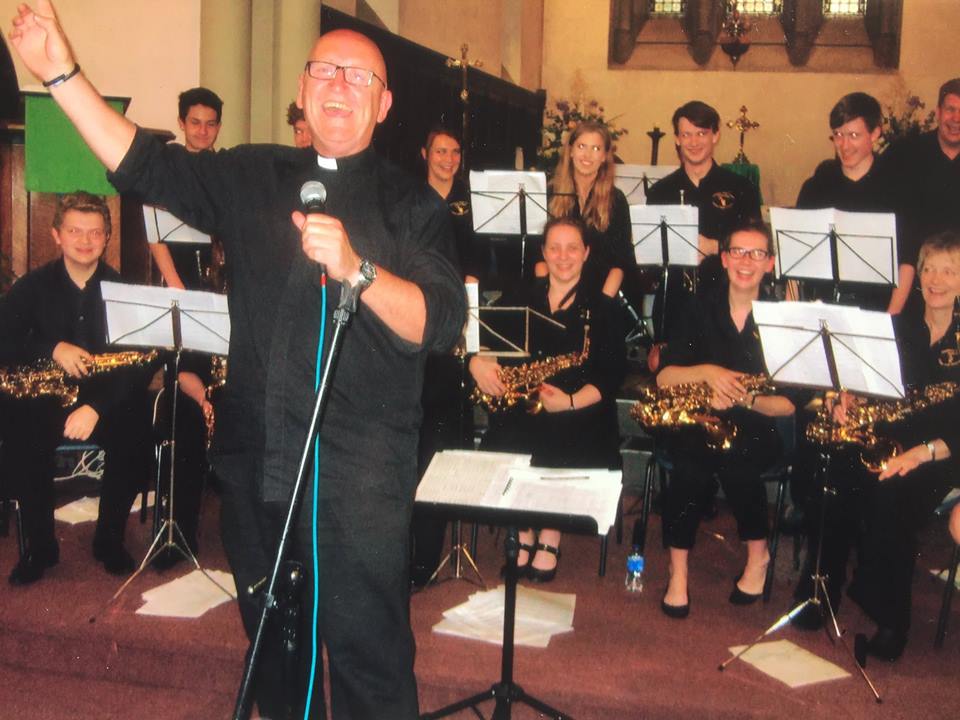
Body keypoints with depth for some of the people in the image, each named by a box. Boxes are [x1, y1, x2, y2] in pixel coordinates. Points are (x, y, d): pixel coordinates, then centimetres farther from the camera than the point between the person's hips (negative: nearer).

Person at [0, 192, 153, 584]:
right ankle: (39, 544, -8)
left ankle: (110, 539, -4)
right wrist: (52, 349, -24)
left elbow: (136, 363, -11)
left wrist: (96, 407, -27)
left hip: (107, 399, 0)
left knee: (135, 437, -29)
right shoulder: (32, 286, 2)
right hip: (44, 400, 1)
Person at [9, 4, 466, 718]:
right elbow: (142, 163, 8)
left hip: (360, 471, -4)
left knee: (366, 647, -1)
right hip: (255, 457, 5)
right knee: (272, 637, 20)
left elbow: (440, 322, -14)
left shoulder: (412, 205, -2)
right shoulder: (251, 177, 11)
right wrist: (62, 71, 1)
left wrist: (356, 268, -29)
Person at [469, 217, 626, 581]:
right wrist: (476, 360, -12)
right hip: (519, 404, 2)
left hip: (581, 412, -2)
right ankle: (523, 532, -1)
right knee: (501, 447, -27)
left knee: (558, 452, -32)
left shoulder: (603, 308, 5)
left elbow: (611, 374, -3)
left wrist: (571, 401, -19)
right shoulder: (522, 298, 14)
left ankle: (550, 534, -2)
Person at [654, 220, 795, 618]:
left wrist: (745, 399, -23)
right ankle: (678, 570, -17)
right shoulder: (701, 307, 3)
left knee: (734, 455, -33)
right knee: (690, 457, -31)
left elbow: (790, 403, -4)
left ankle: (757, 553, -6)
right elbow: (663, 377, -3)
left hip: (756, 426, -1)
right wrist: (706, 371, -22)